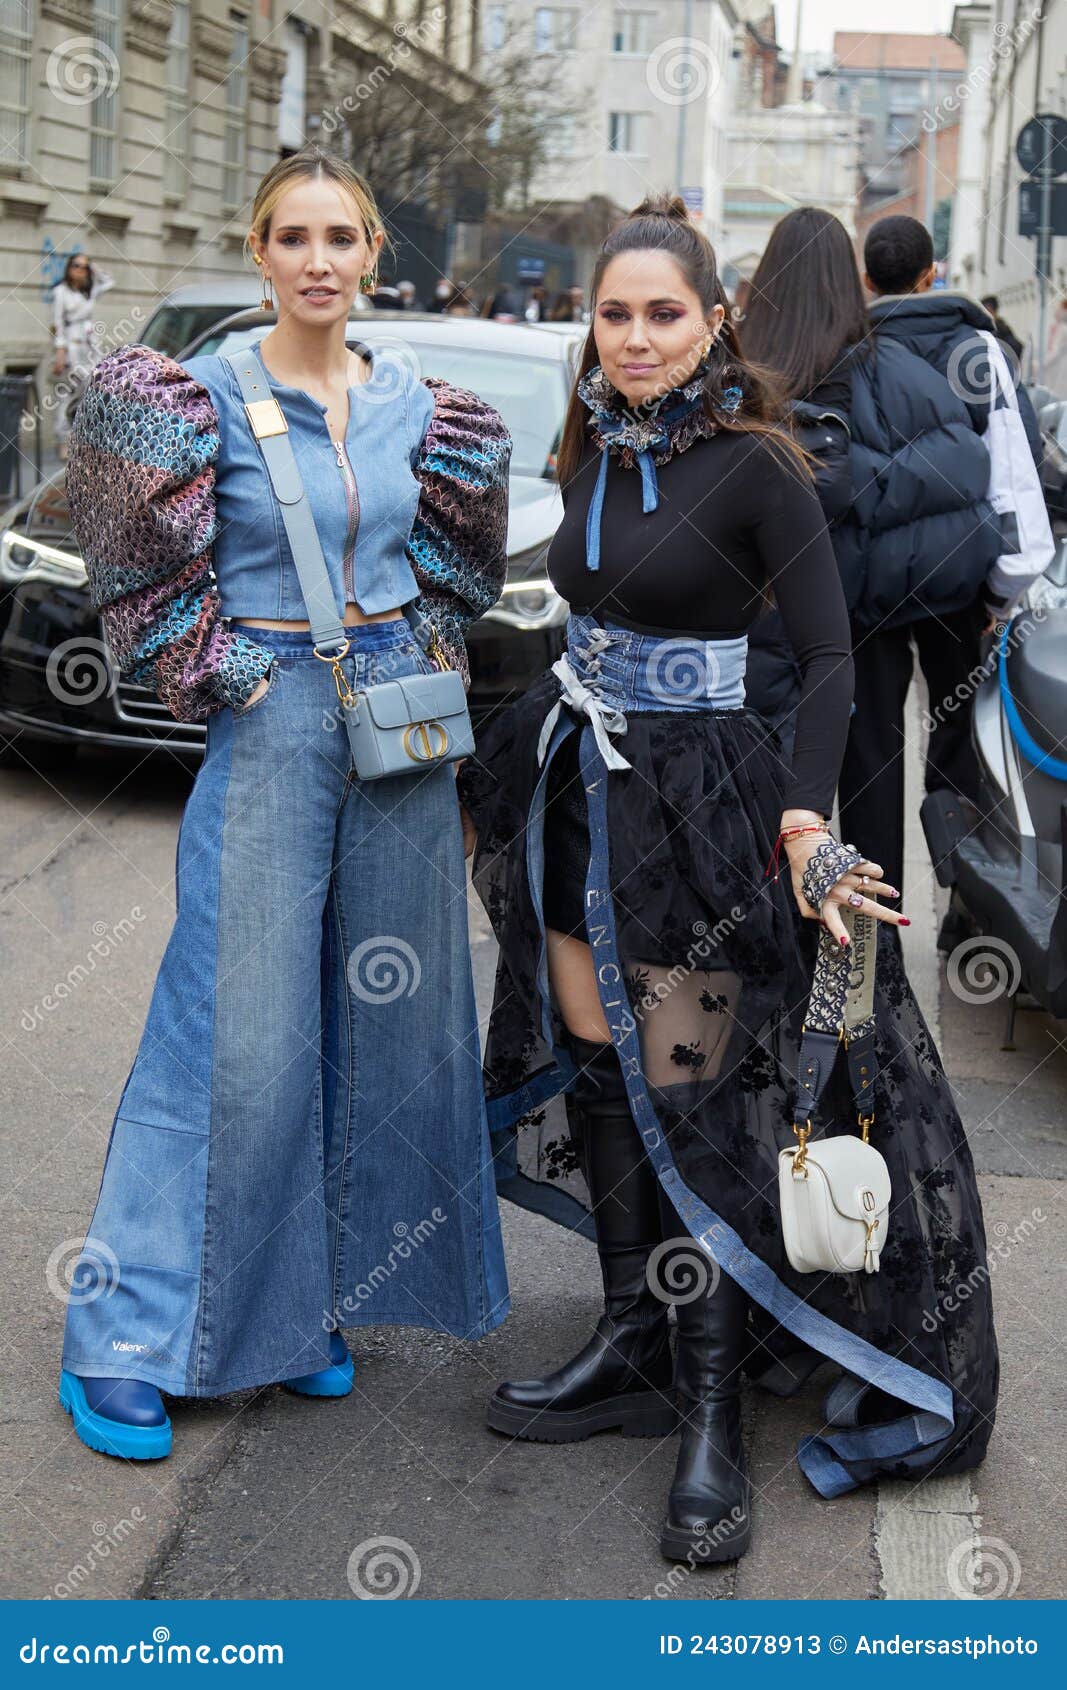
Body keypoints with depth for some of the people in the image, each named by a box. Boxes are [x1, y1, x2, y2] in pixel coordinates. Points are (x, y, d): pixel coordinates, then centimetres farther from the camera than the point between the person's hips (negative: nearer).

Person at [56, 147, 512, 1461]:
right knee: (239, 1035, -5)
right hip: (270, 729, -5)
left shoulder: (413, 405, 9)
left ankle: (311, 1302, 26)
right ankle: (125, 1338, 9)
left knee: (386, 1022, 10)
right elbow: (153, 575, -9)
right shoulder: (209, 400, -5)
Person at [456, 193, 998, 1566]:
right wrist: (521, 768, 20)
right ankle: (631, 1350, 25)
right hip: (576, 786, 7)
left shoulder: (751, 464, -11)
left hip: (695, 800, -7)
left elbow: (829, 656, -13)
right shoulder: (590, 457, 8)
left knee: (689, 1102, -4)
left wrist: (803, 820, -24)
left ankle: (711, 1417, 7)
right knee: (598, 1076, 11)